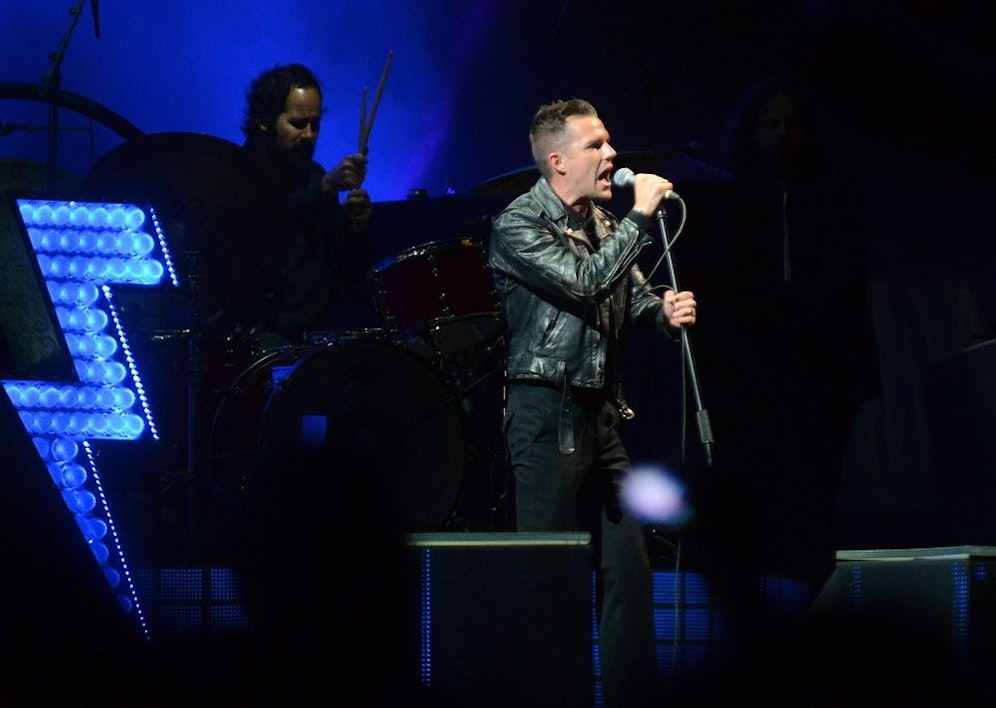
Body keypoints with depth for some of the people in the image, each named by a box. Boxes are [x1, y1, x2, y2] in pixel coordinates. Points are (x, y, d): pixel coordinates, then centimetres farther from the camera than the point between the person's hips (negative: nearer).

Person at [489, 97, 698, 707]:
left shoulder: (603, 221, 14)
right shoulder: (519, 225, -10)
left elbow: (634, 295, 20)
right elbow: (585, 284, -21)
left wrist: (666, 310, -3)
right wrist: (640, 217, -16)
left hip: (602, 409, 8)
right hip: (548, 411, -8)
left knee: (630, 561, 6)